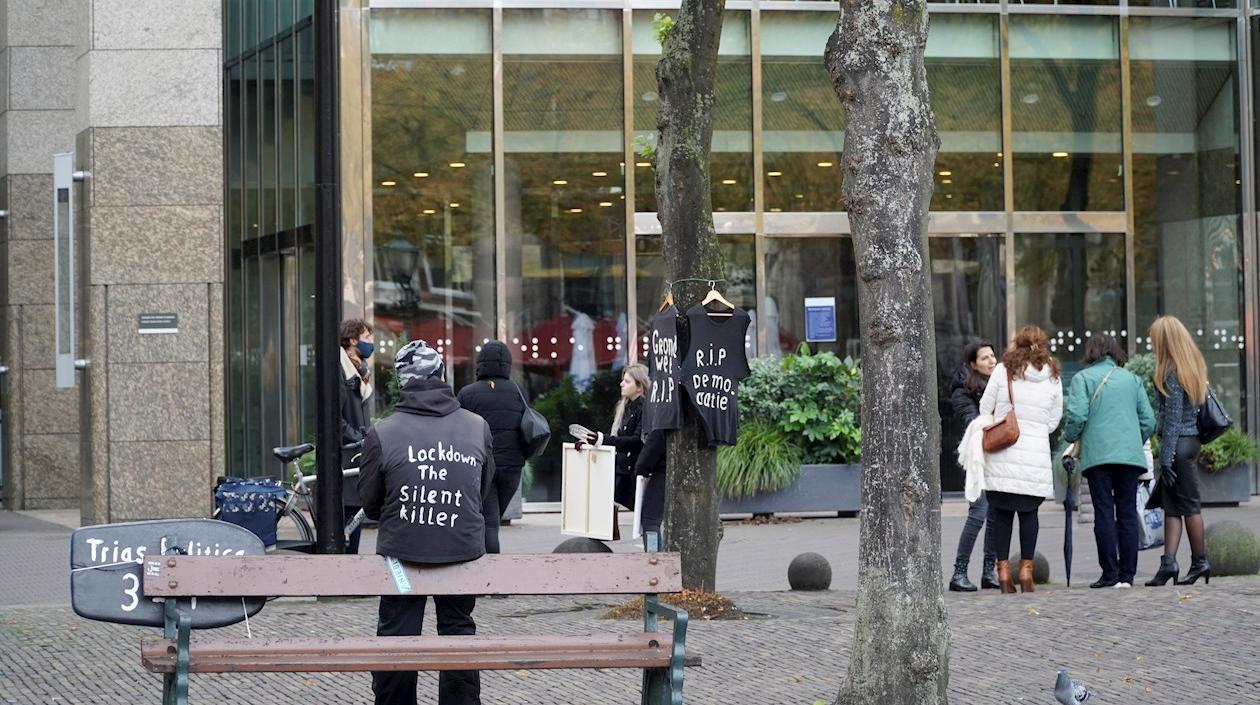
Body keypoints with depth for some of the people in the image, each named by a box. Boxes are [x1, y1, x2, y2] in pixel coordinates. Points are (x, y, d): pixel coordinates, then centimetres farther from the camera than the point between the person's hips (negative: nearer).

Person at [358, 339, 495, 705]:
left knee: (396, 635, 8)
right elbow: (486, 492, 9)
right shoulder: (478, 427, -2)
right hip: (463, 550, 2)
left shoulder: (383, 433, -10)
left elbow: (369, 502, 0)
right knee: (459, 632, 15)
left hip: (402, 551, -2)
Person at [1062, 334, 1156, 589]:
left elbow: (1076, 416, -9)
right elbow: (1148, 420, 9)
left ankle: (1110, 573, -6)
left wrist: (1070, 437, 10)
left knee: (1104, 513, -2)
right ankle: (1127, 575, 2)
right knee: (1128, 513, 5)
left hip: (1098, 454, -3)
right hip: (1131, 454, 3)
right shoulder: (1132, 379, 14)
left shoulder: (1082, 378, 3)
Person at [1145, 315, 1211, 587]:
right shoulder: (1194, 367, 12)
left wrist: (1166, 458, -16)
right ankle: (1169, 562, 4)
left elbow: (1172, 417, -16)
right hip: (1191, 440, 9)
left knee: (1188, 504, 0)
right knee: (1171, 505, 7)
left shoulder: (1171, 373, -14)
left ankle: (1200, 562, 6)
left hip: (1178, 443, -9)